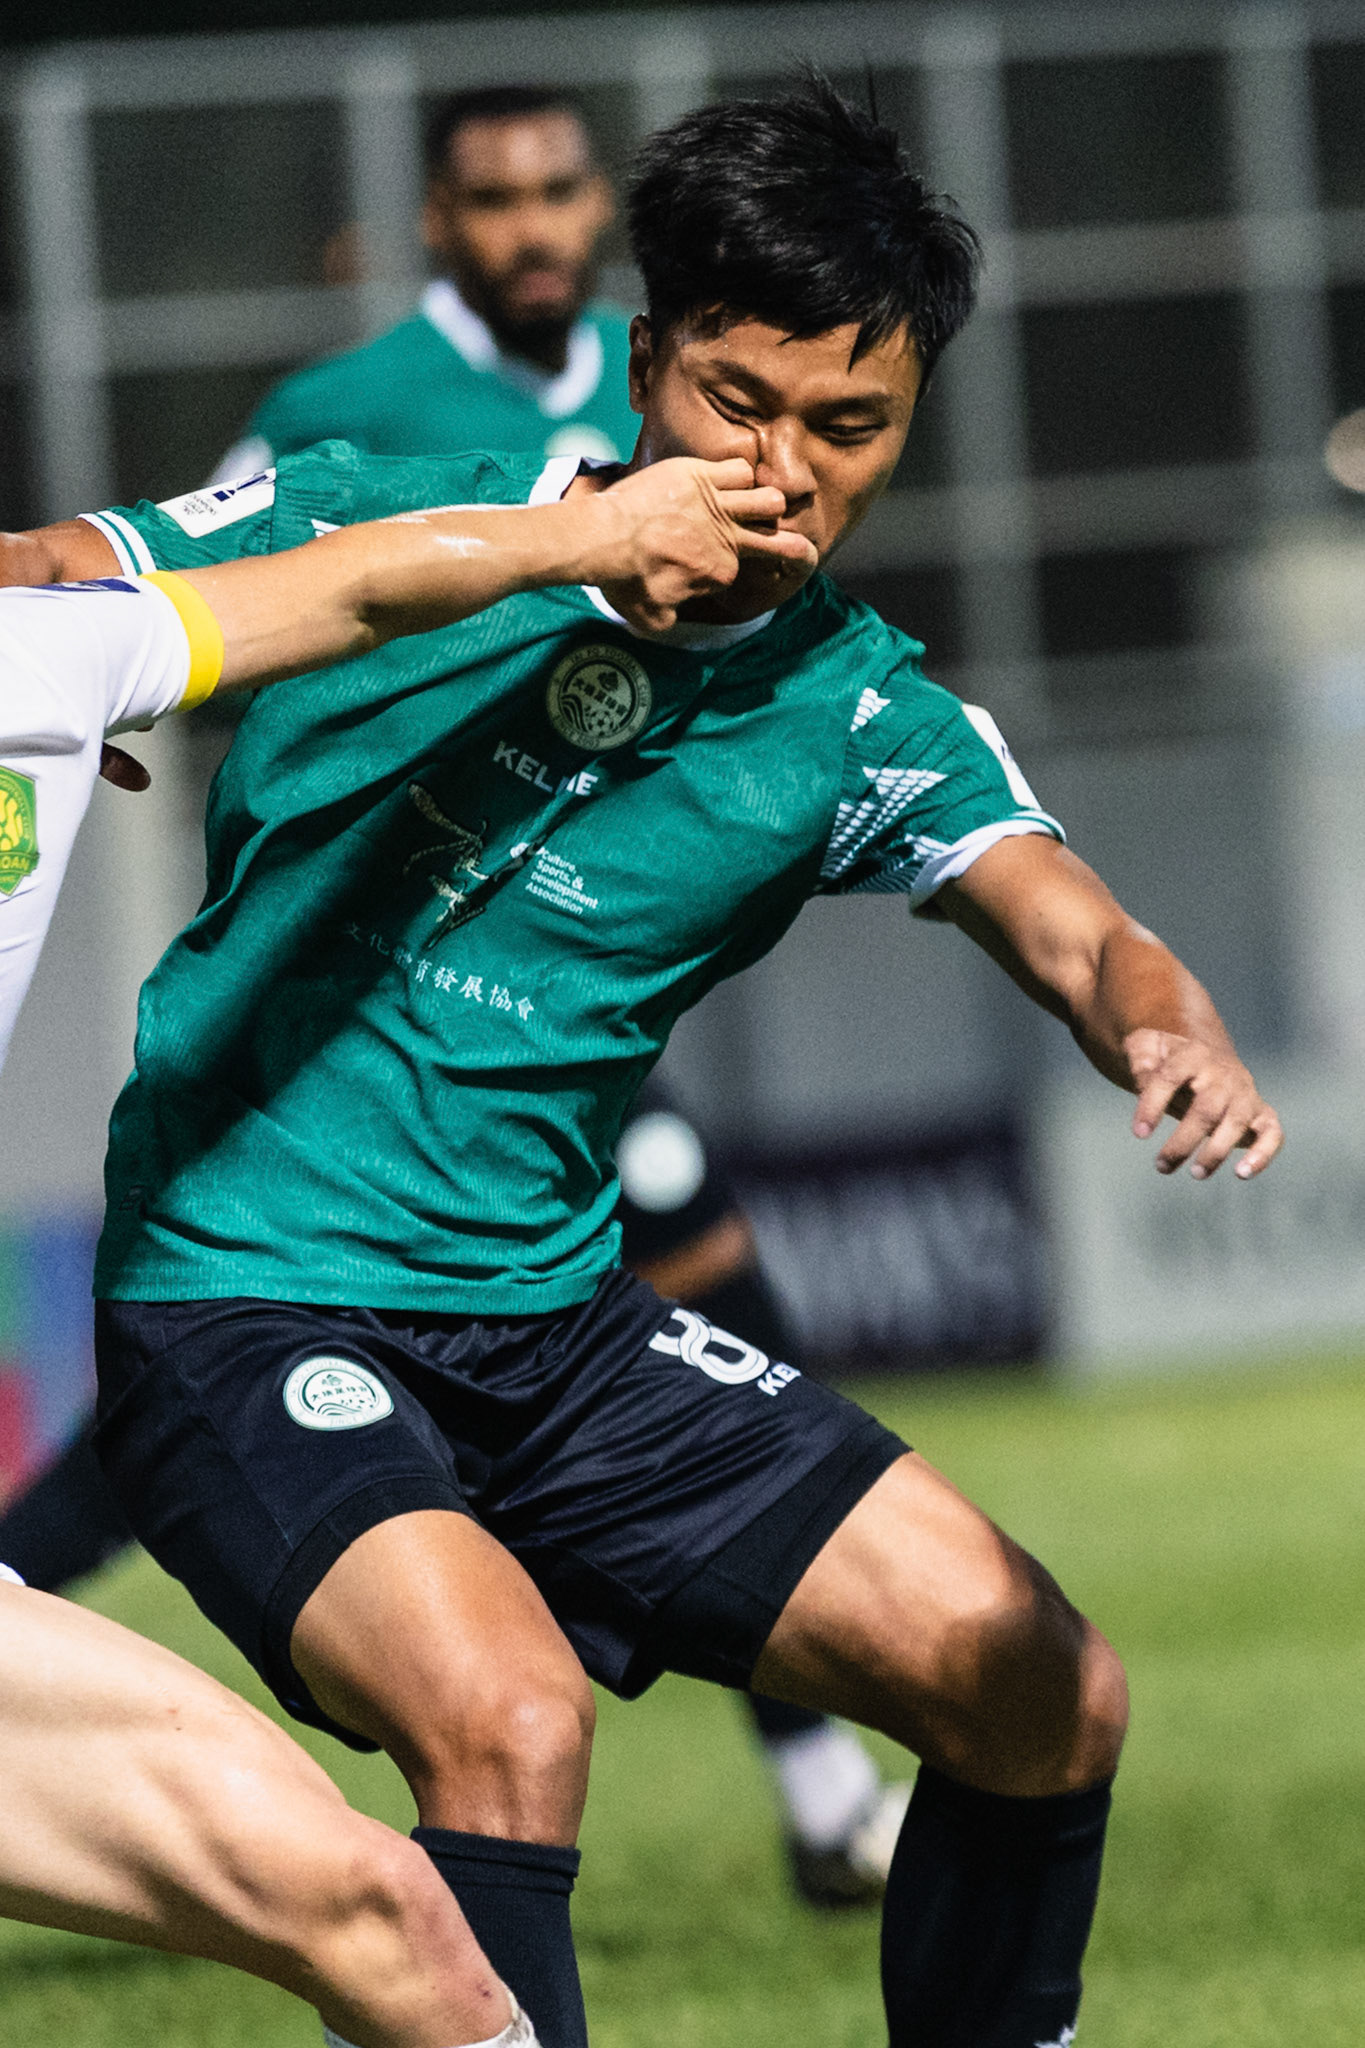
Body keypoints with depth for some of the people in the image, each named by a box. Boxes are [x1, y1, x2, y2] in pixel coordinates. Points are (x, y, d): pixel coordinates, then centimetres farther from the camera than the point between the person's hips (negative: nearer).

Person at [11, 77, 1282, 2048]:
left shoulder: (863, 719, 1)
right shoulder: (377, 527, -7)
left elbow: (1071, 930, -13)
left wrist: (1175, 1037, -38)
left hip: (560, 1320, 5)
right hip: (242, 1296, -5)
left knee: (1048, 1691, 0)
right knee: (511, 1718, -32)